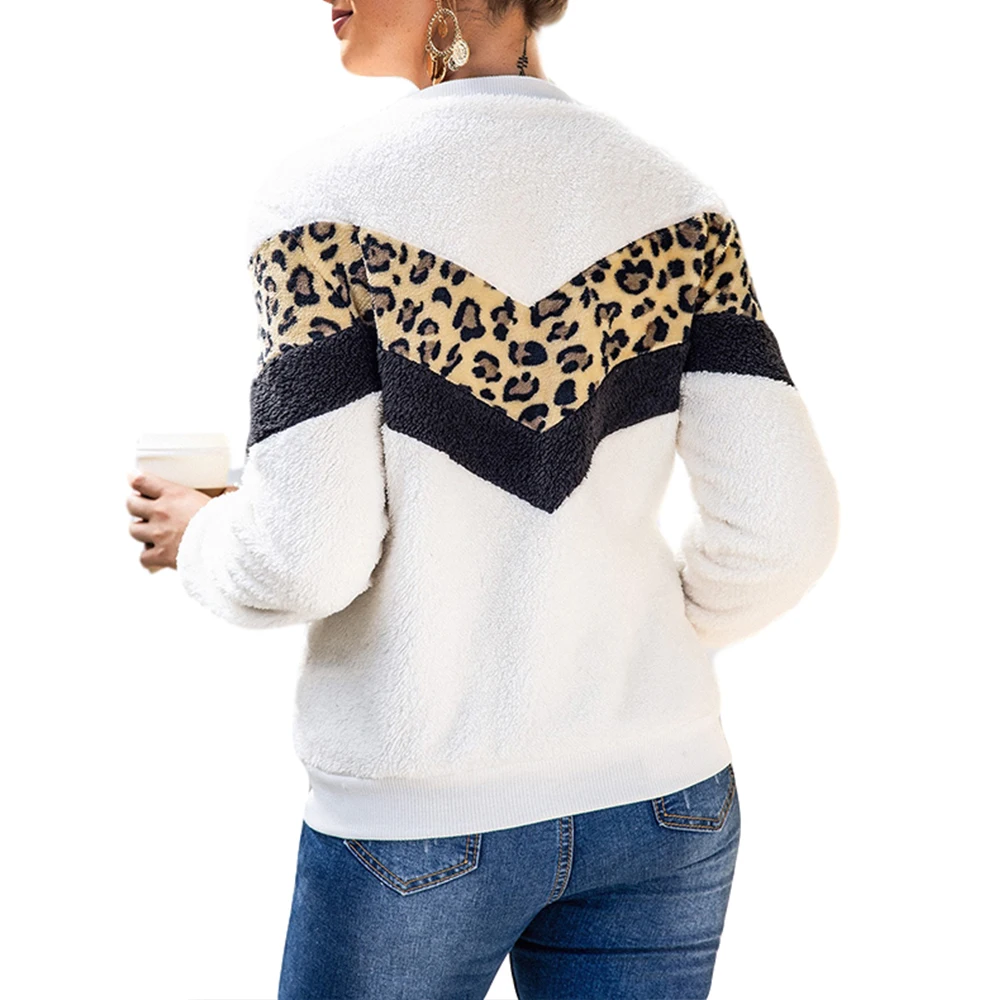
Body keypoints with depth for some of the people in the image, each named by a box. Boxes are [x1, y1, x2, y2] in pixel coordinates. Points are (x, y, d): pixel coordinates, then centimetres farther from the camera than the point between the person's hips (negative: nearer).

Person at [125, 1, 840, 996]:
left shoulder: (328, 194, -12)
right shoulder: (676, 201, -2)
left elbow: (310, 556, -17)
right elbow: (783, 525, -6)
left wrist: (198, 540, 5)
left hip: (420, 813, -3)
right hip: (656, 801, 3)